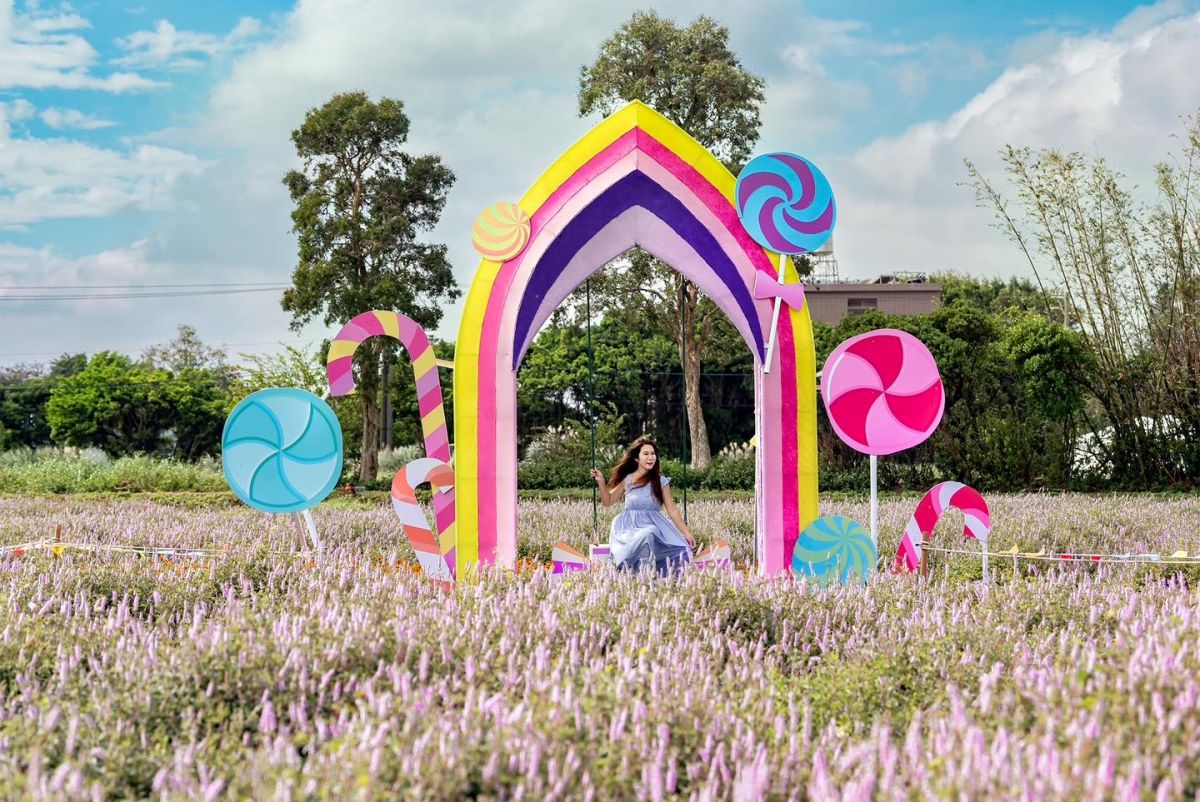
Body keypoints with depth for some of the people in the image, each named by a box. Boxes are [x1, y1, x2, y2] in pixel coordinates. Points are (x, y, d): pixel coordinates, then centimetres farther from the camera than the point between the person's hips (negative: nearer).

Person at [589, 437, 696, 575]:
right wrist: (601, 482, 4)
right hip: (630, 526, -1)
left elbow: (672, 511, 9)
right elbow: (608, 502, 18)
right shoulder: (627, 479, 9)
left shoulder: (661, 482, 7)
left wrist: (686, 533, 4)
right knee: (645, 536, -36)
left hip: (654, 525, 1)